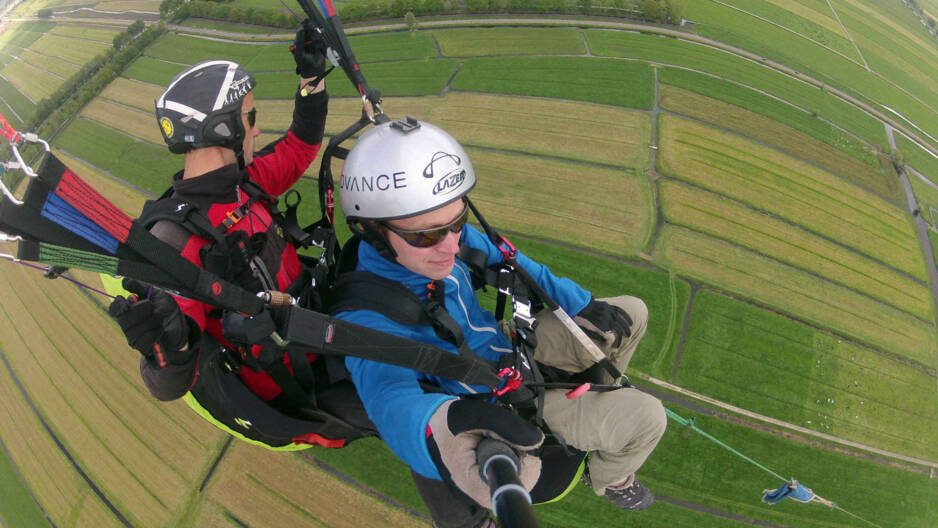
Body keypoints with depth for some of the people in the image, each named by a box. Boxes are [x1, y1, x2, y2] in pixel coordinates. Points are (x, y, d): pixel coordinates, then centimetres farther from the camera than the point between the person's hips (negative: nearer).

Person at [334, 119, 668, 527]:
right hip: (495, 405, -6)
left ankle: (600, 397, 39)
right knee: (646, 417, -10)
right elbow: (392, 395, -52)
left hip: (511, 345, 7)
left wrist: (579, 303, 2)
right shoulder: (367, 320, -36)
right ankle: (608, 478, 25)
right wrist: (438, 429, -76)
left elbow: (503, 259, 2)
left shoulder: (447, 236, -15)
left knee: (632, 313, 10)